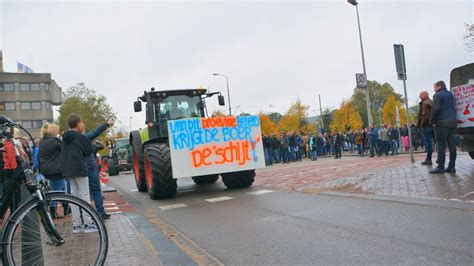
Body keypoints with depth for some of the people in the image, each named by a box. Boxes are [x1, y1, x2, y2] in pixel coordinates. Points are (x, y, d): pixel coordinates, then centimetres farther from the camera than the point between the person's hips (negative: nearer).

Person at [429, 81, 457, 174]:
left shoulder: (438, 95, -7)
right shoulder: (450, 94, 20)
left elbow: (436, 109, -16)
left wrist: (432, 121, -9)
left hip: (442, 122, -8)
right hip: (452, 122, 8)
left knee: (441, 145, -6)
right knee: (452, 145, 5)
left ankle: (440, 167, -6)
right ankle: (451, 166, 7)